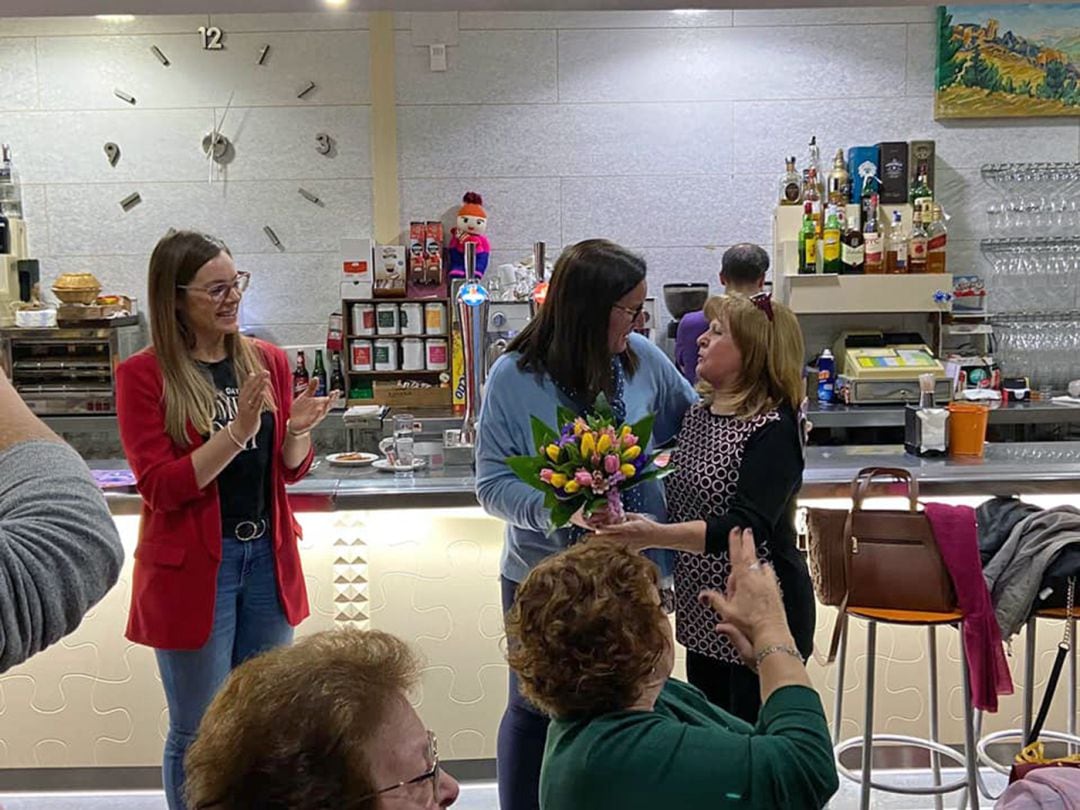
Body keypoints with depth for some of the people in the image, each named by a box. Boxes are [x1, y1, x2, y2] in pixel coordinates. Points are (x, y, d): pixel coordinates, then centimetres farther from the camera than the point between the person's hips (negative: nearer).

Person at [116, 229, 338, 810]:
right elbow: (161, 488, -15)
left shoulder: (267, 360, 4)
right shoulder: (143, 375, -10)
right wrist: (239, 430, -25)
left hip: (267, 555, 5)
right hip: (192, 566, -4)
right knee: (198, 736, 9)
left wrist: (296, 433, -12)